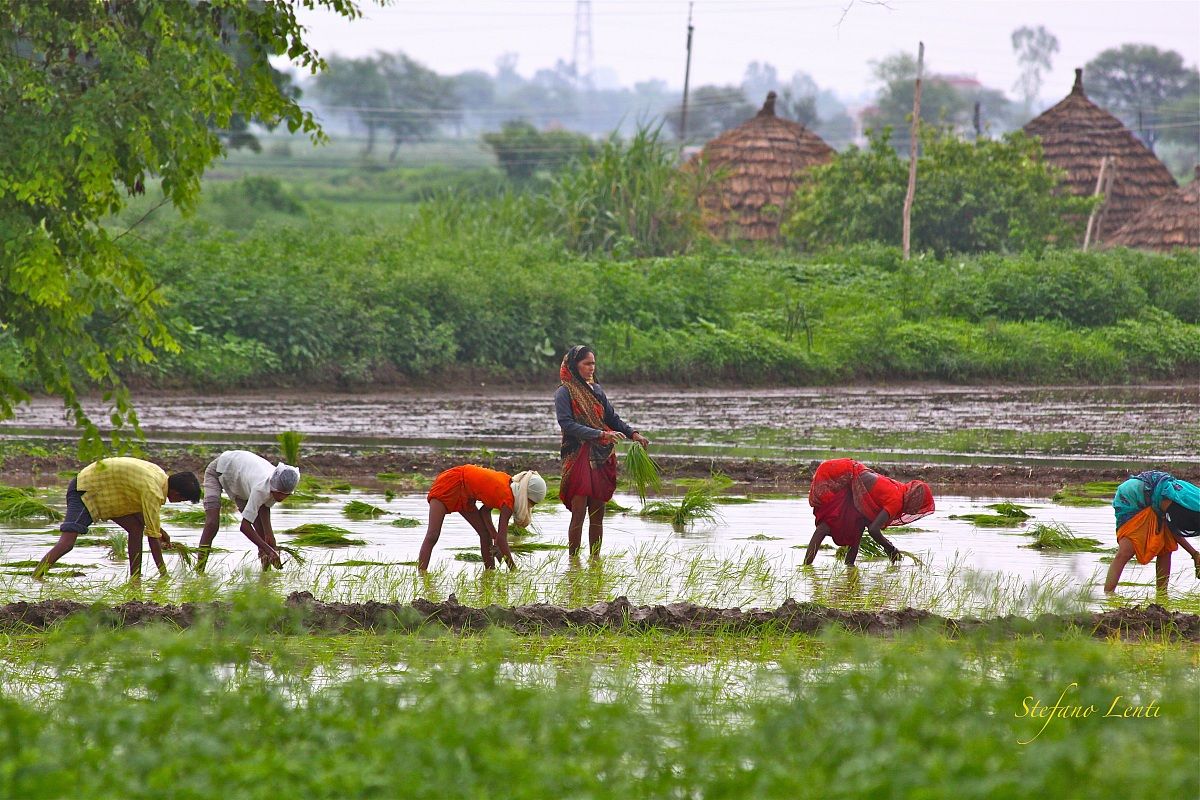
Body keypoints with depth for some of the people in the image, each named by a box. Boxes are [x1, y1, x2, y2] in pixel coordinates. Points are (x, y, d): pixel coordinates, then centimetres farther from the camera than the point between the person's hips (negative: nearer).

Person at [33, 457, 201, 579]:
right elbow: (153, 537, -23)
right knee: (66, 543, -22)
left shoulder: (159, 475, 2)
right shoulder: (153, 492, -27)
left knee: (136, 528, 2)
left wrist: (159, 530, 16)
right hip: (85, 491, -10)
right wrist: (164, 575, -17)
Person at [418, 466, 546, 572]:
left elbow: (485, 510, 3)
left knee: (485, 535, 6)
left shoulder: (510, 484, -2)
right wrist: (514, 569, -23)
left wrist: (496, 538, -6)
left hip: (464, 496, 10)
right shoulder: (508, 500, -25)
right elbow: (502, 539, -26)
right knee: (432, 535, -17)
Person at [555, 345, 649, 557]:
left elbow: (612, 418, 17)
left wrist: (633, 434, -1)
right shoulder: (564, 393, -5)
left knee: (597, 514, 7)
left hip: (601, 458, 6)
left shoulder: (595, 390, 15)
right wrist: (601, 434, -24)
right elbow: (567, 424, -16)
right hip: (578, 457, -6)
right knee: (579, 513, -8)